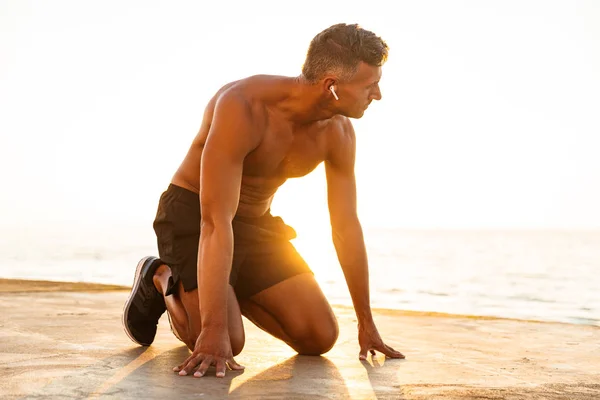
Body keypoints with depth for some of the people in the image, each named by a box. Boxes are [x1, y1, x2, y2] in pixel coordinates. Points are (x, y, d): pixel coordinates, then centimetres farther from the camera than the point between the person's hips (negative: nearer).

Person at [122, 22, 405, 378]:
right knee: (224, 345, -23)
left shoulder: (339, 133, -11)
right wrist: (214, 331, -40)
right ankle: (163, 280, 6)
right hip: (193, 215, -6)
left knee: (321, 337, -5)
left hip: (257, 222, 6)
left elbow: (347, 226, -3)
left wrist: (366, 322, 1)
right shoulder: (243, 107, -32)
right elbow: (216, 223, -36)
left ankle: (231, 291, 16)